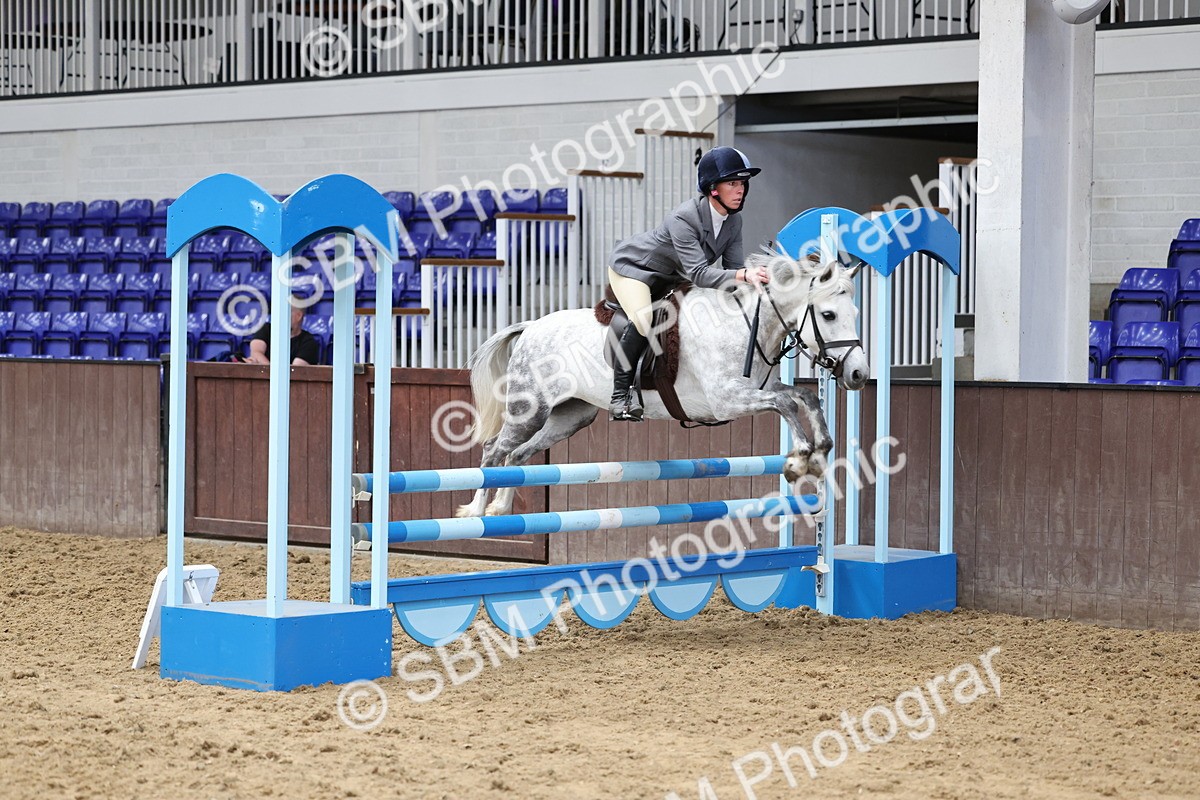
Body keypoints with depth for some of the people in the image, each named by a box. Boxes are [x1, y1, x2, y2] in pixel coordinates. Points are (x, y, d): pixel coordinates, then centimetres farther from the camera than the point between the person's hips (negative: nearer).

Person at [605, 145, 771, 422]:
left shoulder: (733, 223, -12)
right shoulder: (683, 219, -36)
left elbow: (732, 268, -11)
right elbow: (699, 273, -42)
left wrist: (752, 280, -32)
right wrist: (744, 275, -53)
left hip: (669, 278, 8)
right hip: (632, 265, -8)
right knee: (644, 321, -31)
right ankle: (620, 396, -23)